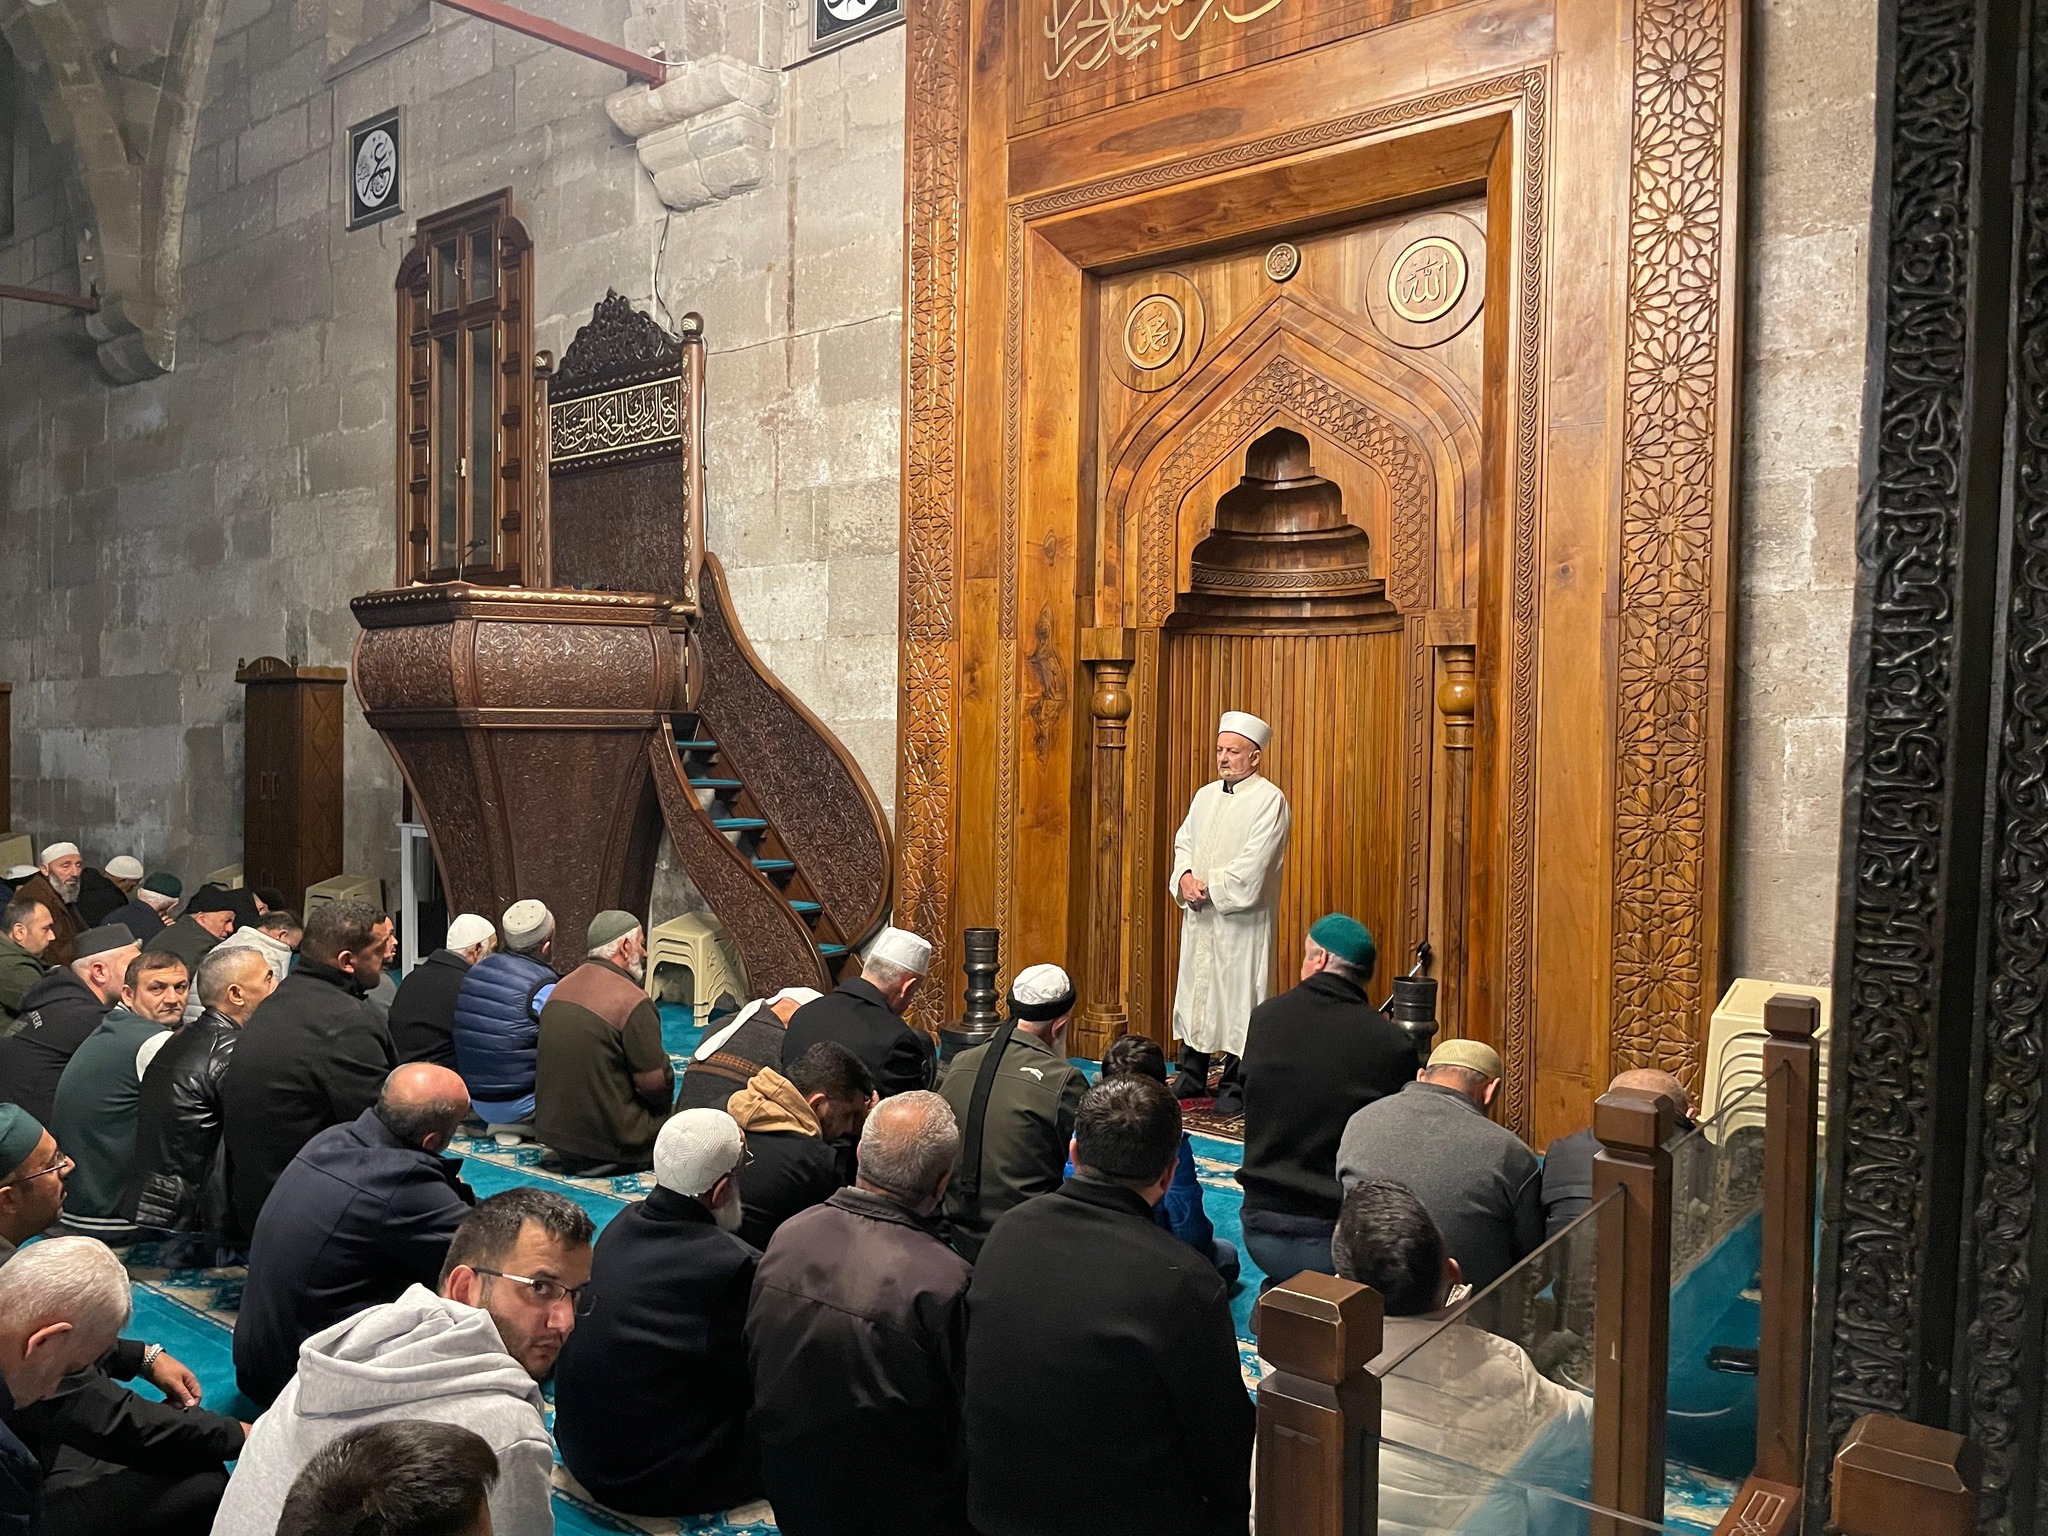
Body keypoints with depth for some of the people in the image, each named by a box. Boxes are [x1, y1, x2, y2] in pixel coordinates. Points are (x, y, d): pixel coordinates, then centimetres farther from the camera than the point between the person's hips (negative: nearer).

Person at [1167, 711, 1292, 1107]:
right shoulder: (1205, 795, 13)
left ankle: (1234, 1087, 9)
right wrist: (1185, 876, -7)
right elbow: (1184, 841, 13)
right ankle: (1191, 1076, 24)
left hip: (1242, 917, -7)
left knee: (1238, 994, -2)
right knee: (1195, 987, 12)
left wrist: (1210, 887, -15)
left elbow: (1252, 864, -17)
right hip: (1199, 914, 7)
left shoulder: (1270, 800, -9)